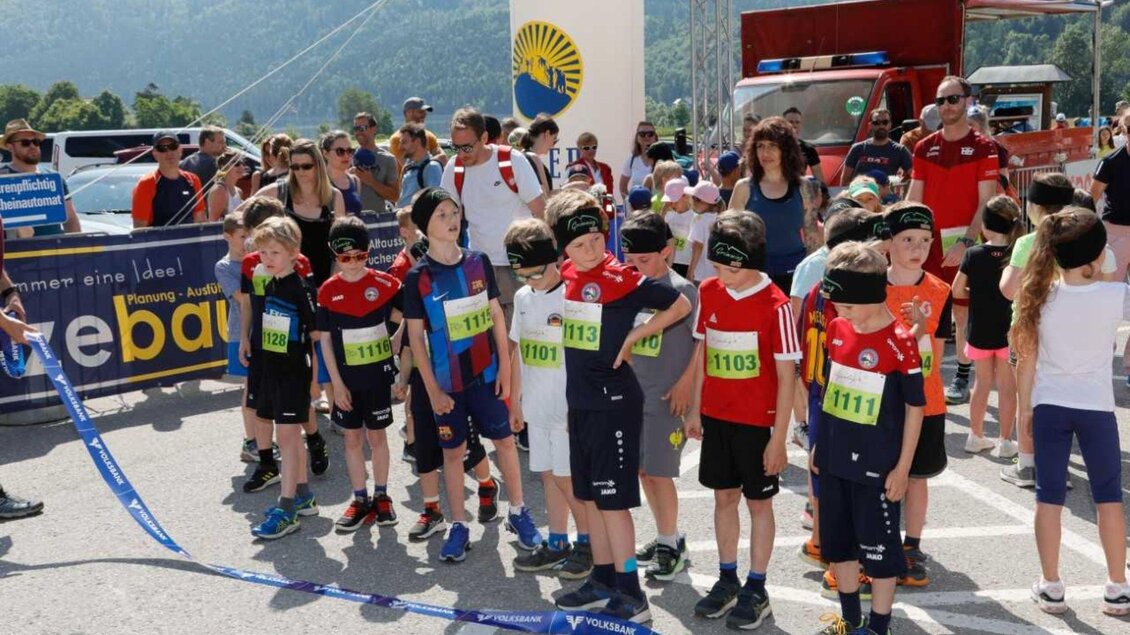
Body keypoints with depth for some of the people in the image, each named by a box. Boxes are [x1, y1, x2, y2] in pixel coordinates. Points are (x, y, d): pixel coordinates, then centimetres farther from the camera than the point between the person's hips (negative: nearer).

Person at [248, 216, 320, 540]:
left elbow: (317, 334, -13)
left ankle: (286, 510, -5)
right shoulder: (269, 286, 8)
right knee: (290, 436, 15)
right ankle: (303, 496, 27)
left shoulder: (301, 289, -14)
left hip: (295, 372, -8)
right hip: (272, 369, 8)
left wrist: (317, 376, -11)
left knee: (287, 435, -7)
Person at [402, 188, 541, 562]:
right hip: (446, 380, -2)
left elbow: (496, 315, 5)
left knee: (504, 440, 8)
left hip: (486, 373, 2)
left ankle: (518, 513, 24)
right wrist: (432, 388, -8)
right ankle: (458, 526, 20)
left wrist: (504, 366, 0)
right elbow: (415, 335, -5)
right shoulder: (418, 277, -8)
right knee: (452, 451, 8)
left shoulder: (478, 262, 0)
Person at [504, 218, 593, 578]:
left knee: (568, 478, 0)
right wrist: (515, 400, 16)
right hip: (537, 407, 7)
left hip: (568, 409, -7)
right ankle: (557, 544, 24)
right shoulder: (523, 297, 8)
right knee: (548, 475, 13)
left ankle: (586, 544, 16)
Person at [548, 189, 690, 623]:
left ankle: (631, 596, 5)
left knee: (613, 499, -4)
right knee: (589, 496, 15)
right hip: (581, 402, 8)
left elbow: (680, 305, -11)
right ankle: (603, 581, 28)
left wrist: (633, 336, -10)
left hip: (614, 402, -8)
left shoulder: (620, 277, -15)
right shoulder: (567, 276, 5)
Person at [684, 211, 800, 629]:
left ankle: (756, 590, 19)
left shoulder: (775, 305, -16)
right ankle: (727, 581, 29)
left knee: (759, 501, 8)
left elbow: (786, 375, -13)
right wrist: (695, 409, 11)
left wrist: (778, 438, -12)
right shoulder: (708, 292, -1)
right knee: (724, 496, 15)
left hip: (757, 421, -5)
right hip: (716, 417, 5)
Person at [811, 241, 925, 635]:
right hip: (834, 459, 6)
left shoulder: (900, 343, -16)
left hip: (876, 466, -6)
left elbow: (915, 407, -10)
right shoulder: (837, 329, 1)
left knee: (878, 546, 5)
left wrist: (902, 468, -9)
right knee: (837, 542, 17)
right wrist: (821, 443, 15)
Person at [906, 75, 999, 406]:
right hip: (928, 238, 3)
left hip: (964, 241, -3)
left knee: (963, 311, 4)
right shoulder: (925, 147, 9)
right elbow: (913, 198, 8)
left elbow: (986, 202, -8)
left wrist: (967, 242, -19)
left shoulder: (982, 147, -3)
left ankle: (962, 379, 13)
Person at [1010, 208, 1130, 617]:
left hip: (1049, 406, 1)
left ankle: (1050, 588, 14)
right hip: (1096, 407, -1)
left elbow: (1027, 359, -2)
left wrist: (1024, 404, 8)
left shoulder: (1041, 297, -8)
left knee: (1049, 497, 8)